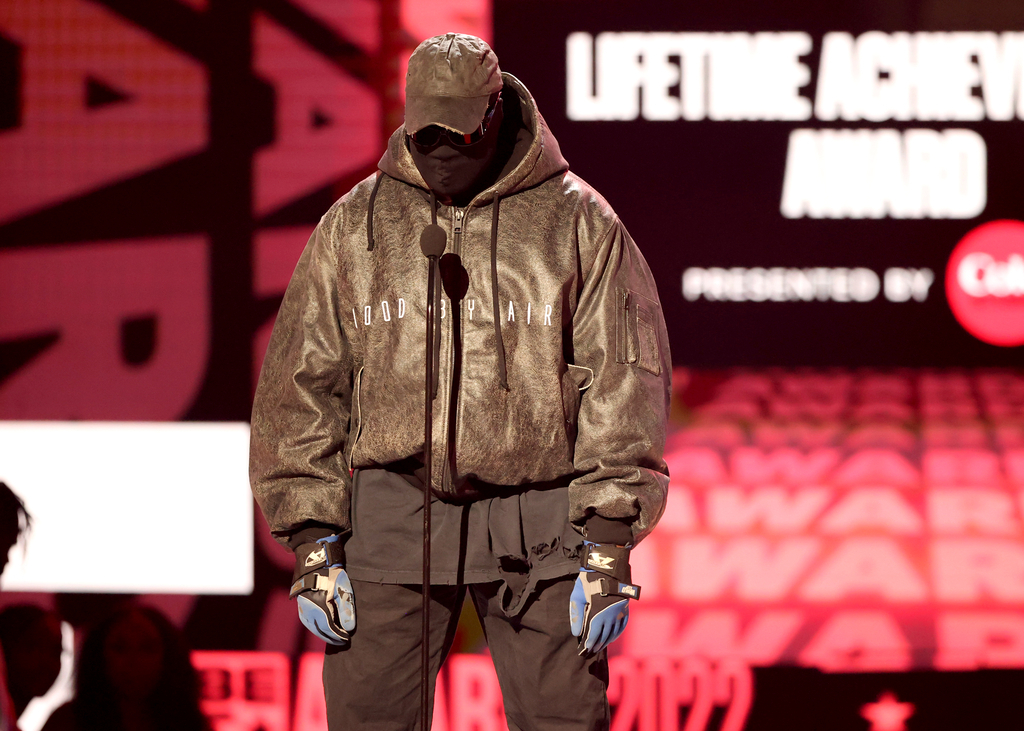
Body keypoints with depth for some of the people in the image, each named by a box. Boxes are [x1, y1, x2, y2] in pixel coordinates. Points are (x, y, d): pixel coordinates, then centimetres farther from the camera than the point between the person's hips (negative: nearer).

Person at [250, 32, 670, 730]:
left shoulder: (580, 222, 0)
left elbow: (625, 384, -1)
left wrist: (608, 547, -7)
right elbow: (302, 383, 6)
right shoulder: (353, 226, 5)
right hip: (392, 521, 1)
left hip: (536, 531, -1)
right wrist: (314, 543, 0)